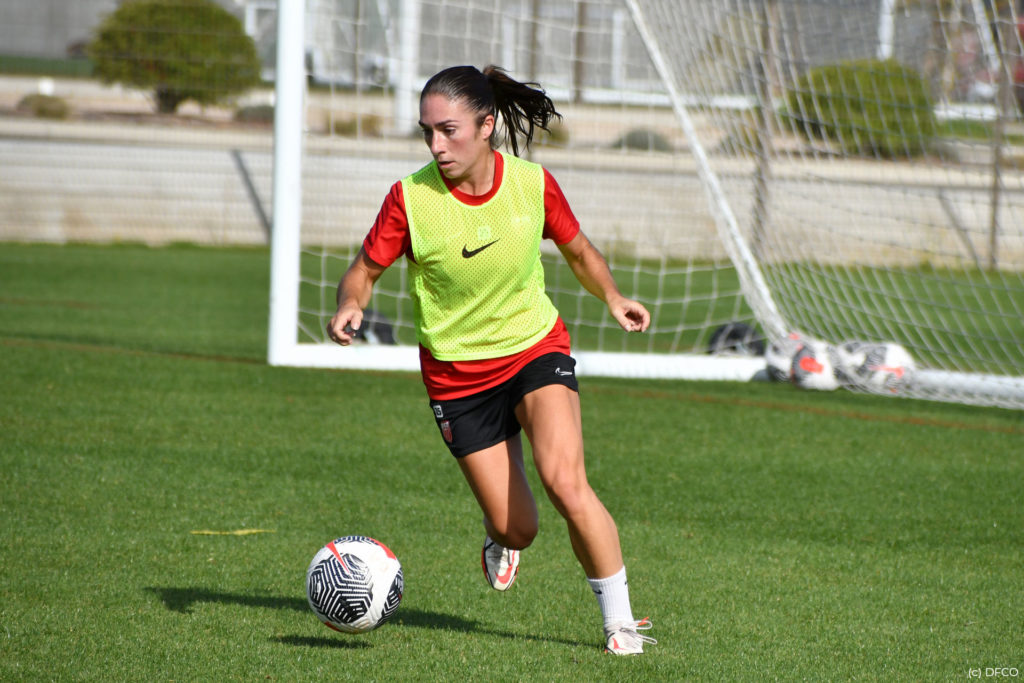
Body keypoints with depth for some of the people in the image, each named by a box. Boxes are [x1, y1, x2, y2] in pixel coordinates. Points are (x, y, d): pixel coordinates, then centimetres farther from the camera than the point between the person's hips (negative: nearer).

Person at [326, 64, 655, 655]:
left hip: (536, 346, 0)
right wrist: (350, 308, -26)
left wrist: (613, 298, -6)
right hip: (457, 373, 0)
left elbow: (578, 250, 8)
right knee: (516, 528, -1)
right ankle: (501, 539, 40)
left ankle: (621, 620, -9)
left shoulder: (533, 184, -10)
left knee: (565, 482, -23)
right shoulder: (410, 198, -15)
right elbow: (365, 270, -5)